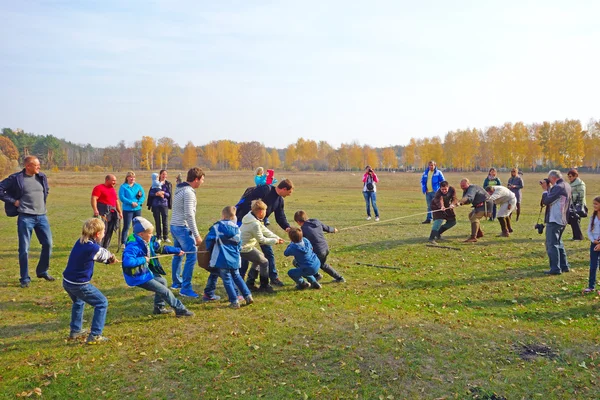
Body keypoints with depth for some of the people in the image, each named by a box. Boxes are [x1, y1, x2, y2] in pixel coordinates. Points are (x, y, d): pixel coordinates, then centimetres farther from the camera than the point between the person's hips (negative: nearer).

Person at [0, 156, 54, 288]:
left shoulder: (42, 177, 7)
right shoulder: (16, 178, -9)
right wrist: (14, 201, -8)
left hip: (42, 216, 5)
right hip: (25, 217, -5)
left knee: (48, 244, 6)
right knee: (24, 249, 2)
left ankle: (42, 271, 25)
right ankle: (25, 279, 13)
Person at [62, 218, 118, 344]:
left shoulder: (80, 242, 2)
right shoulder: (93, 248, -23)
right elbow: (105, 254, 0)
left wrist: (108, 260, 7)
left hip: (67, 281, 9)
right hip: (79, 285, -9)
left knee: (79, 302, 35)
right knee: (102, 303, 3)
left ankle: (75, 330, 45)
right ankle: (95, 336, 2)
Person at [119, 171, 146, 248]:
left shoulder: (138, 186, 8)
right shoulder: (123, 187, -2)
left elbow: (143, 196, 3)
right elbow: (122, 197, -11)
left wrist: (138, 203, -13)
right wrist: (131, 203, -18)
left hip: (137, 209, 4)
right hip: (127, 209, -4)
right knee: (126, 226, -4)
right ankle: (123, 243, 1)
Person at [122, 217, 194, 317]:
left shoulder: (149, 241, -2)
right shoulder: (133, 246, -30)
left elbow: (161, 248, 14)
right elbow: (127, 261, -46)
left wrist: (177, 250, 16)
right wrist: (143, 259, -32)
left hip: (146, 272, 10)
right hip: (139, 277, -10)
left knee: (162, 281, 27)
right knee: (165, 291, -3)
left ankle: (159, 307, 38)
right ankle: (180, 310, 11)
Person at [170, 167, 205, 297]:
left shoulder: (180, 189, 13)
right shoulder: (188, 192, -18)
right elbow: (189, 215, -23)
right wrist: (197, 235, -20)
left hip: (174, 226, 10)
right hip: (182, 228, -10)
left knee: (178, 255, 21)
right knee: (192, 256, -8)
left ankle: (177, 282, 34)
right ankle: (186, 288, -6)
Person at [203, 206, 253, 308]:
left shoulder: (217, 227, -6)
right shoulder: (236, 228, 8)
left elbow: (209, 239, -8)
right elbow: (239, 243, 13)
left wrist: (209, 249, 9)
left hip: (222, 258, -5)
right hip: (235, 259, 5)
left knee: (227, 279, 2)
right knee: (237, 276, 20)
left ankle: (234, 301, 0)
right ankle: (248, 296, 15)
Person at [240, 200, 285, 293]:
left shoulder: (251, 217, 6)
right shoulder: (255, 224, -25)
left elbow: (264, 230, 10)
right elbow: (261, 240, -16)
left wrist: (277, 238, 5)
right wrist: (275, 241, -4)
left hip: (240, 246, 10)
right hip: (245, 249, -10)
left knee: (258, 260, 24)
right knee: (264, 262, 1)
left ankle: (249, 284, 27)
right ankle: (264, 286, 12)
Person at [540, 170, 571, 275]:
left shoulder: (557, 187, -18)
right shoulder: (567, 187, 12)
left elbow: (546, 201, -21)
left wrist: (545, 189, -9)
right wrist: (549, 188, 6)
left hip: (553, 220, -10)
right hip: (562, 220, 10)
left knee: (551, 244, -5)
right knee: (558, 243, 20)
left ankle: (555, 268, -4)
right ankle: (564, 266, 26)